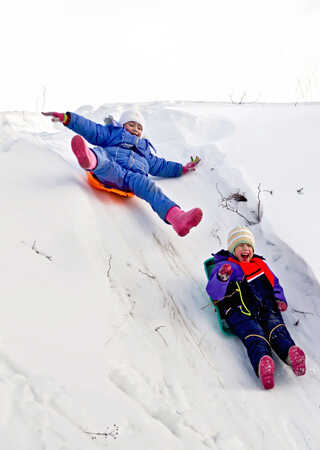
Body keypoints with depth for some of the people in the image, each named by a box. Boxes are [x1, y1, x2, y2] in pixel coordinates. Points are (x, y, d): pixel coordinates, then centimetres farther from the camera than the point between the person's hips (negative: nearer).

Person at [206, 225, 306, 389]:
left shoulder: (260, 264, 33)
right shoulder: (223, 266, 14)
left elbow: (274, 283, 42)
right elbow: (214, 291, -2)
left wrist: (279, 299, 21)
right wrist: (222, 277, -25)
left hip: (267, 309, 5)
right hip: (240, 312, -4)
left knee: (277, 329, -28)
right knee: (254, 335, -33)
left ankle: (290, 353, -56)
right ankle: (262, 362, -60)